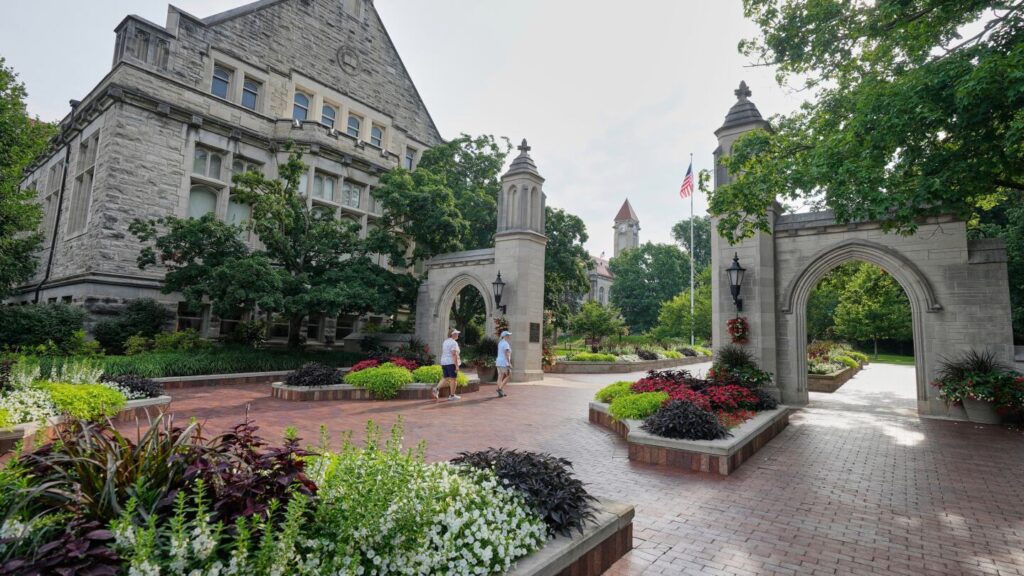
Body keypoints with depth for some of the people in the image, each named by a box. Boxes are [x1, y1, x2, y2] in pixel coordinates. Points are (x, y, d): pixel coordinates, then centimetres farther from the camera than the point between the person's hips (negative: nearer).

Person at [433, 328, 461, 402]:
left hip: (444, 362, 8)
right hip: (451, 363, -8)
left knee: (445, 378, 11)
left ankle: (436, 389, -6)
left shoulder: (445, 342, 14)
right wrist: (456, 365, -20)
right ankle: (452, 395, 7)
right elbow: (454, 354, -20)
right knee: (453, 379, 2)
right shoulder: (454, 343, -13)